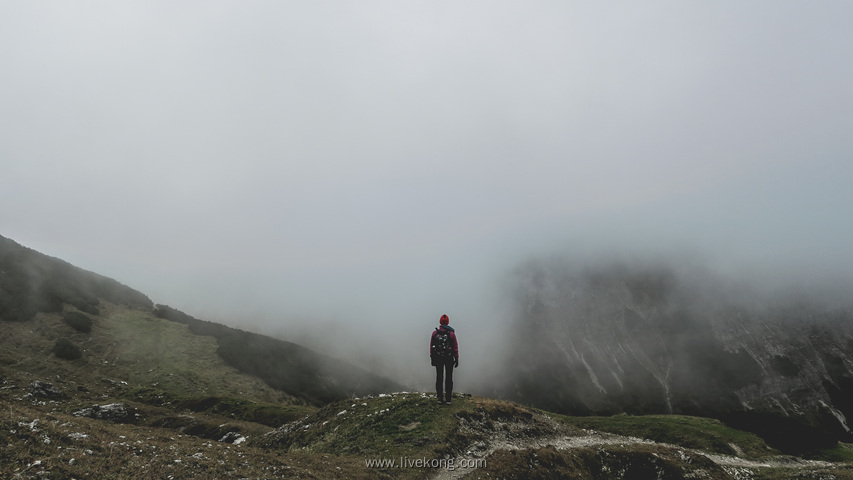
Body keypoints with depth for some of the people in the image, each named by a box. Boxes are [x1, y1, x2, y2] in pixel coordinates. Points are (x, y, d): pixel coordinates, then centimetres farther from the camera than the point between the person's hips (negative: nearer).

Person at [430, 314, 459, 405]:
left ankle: (440, 398, 13)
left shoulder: (434, 333, -6)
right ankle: (448, 399, 7)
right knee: (448, 378, 7)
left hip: (438, 359, 2)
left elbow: (431, 346, 0)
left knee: (439, 378, 10)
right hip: (449, 359, -1)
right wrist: (456, 359, 2)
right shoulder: (451, 333, -11)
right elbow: (455, 347, -7)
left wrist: (431, 358, 10)